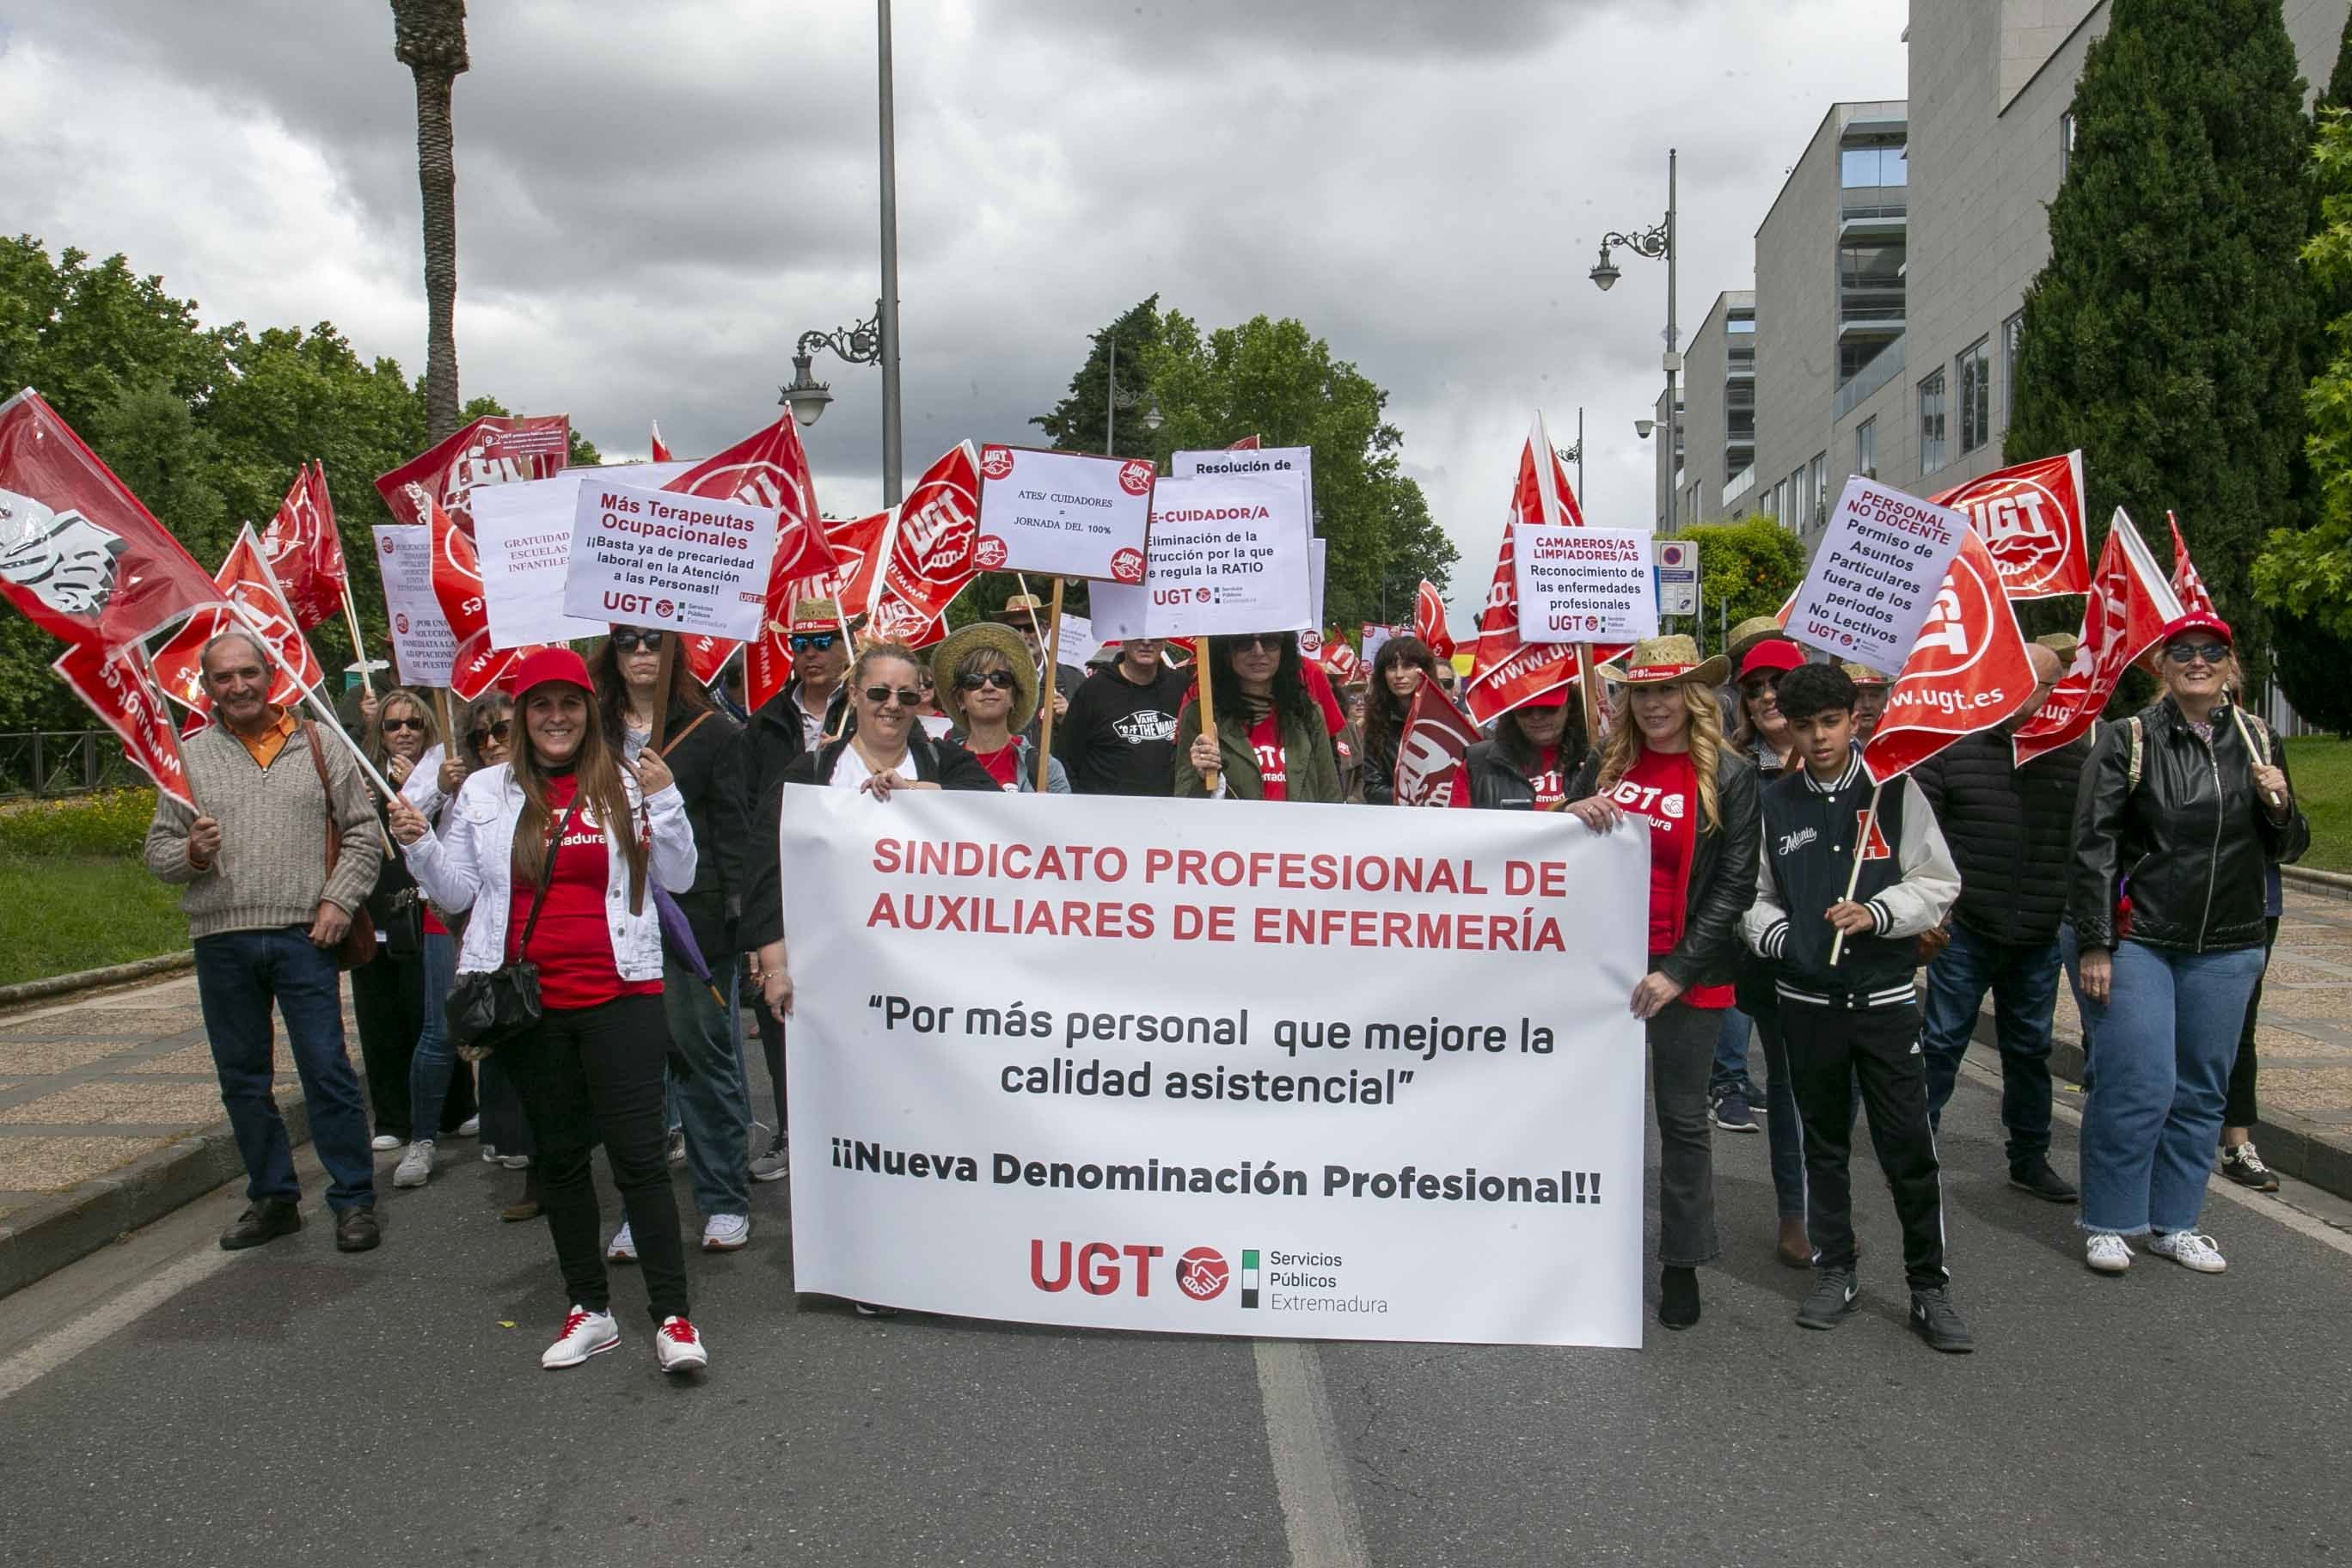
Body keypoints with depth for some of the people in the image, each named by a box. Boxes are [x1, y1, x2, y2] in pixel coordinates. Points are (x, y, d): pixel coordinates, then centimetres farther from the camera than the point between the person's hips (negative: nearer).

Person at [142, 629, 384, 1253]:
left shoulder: (318, 746, 5)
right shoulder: (188, 755, 8)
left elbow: (363, 832, 5)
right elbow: (158, 850, 10)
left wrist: (338, 901, -6)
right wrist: (190, 853, -12)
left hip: (302, 936, -2)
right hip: (221, 940, 3)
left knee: (327, 1071, -3)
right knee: (242, 1078, 10)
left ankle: (354, 1200, 6)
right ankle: (273, 1198, 23)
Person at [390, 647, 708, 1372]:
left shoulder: (626, 784, 2)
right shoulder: (485, 793, 7)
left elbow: (678, 878, 1)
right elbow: (457, 892, 11)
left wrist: (663, 799, -11)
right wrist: (418, 846, -5)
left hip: (619, 994, -3)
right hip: (529, 1003, 3)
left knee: (638, 1152, -5)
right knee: (559, 1156, 12)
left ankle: (672, 1315, 1)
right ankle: (590, 1309, 23)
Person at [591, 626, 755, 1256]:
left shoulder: (711, 731, 2)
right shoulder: (594, 731, 12)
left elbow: (734, 828, -1)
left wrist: (740, 913, -10)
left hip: (693, 914, -3)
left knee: (703, 1052, 2)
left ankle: (726, 1201, 14)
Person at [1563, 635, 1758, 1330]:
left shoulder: (1729, 777, -4)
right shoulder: (1605, 765, 6)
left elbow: (1734, 887, -7)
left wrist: (1677, 971, -13)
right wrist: (1571, 817, -10)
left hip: (1684, 976, -3)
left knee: (1682, 1117, 7)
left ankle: (1682, 1263, 19)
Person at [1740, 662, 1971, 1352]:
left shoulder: (1895, 791, -1)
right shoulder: (1774, 802, 4)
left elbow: (1938, 884, 0)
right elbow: (1752, 895, 10)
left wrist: (1878, 913, -15)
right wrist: (1777, 935, -8)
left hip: (1885, 995, -2)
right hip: (1806, 998, 2)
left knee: (1910, 1145, -1)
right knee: (1822, 1140, 12)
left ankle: (1929, 1286, 12)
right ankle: (1834, 1272, 25)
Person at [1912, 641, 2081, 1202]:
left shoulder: (2077, 754, 3)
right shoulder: (1955, 744, -3)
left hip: (2041, 937, 2)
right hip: (1964, 929, -2)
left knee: (2030, 1048, 15)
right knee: (1942, 1041, 4)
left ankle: (2030, 1159, 28)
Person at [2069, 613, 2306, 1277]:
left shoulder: (2257, 741, 7)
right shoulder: (2128, 740, -6)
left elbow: (2286, 850, 14)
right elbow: (2093, 847, -7)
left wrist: (2280, 807, -9)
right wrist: (2094, 946, -11)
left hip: (2226, 948, 4)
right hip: (2138, 941, -4)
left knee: (2202, 1091, 10)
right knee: (2138, 1086, -6)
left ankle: (2173, 1223, 23)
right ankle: (2108, 1223, 9)